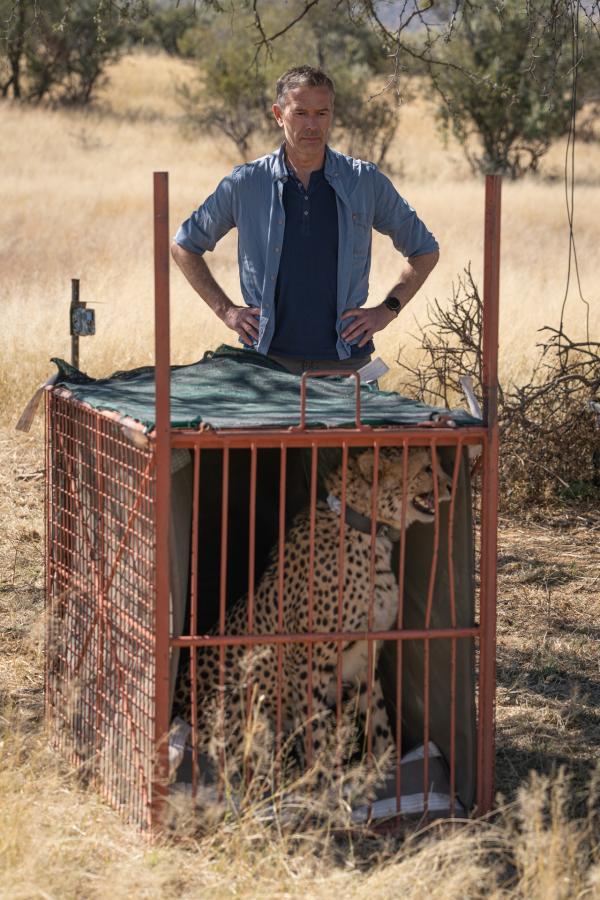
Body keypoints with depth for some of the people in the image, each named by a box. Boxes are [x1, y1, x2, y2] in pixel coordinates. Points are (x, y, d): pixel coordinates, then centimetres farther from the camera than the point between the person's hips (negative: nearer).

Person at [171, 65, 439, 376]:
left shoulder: (365, 181, 4)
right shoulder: (246, 183, 3)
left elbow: (424, 250, 16)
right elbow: (184, 245, 15)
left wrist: (387, 309, 6)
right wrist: (225, 310, 7)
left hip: (344, 362, 0)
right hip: (267, 359, 0)